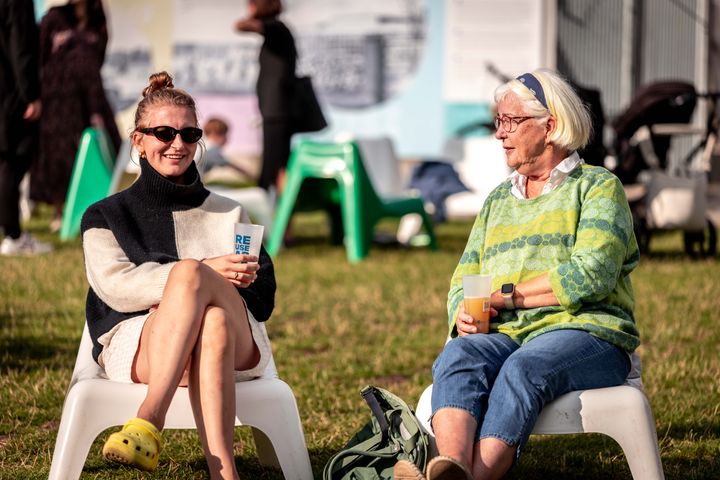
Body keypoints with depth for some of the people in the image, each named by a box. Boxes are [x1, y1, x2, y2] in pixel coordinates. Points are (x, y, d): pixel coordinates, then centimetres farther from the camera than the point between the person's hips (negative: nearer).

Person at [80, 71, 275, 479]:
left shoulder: (229, 213, 27)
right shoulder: (106, 216, 20)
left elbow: (263, 295, 13)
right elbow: (115, 287, 0)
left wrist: (199, 277, -9)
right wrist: (208, 272, -15)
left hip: (237, 343, 2)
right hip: (136, 345, -2)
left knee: (198, 289, -36)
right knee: (197, 287, -39)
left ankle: (149, 425, -53)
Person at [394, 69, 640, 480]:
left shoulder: (598, 187, 7)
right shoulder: (499, 199, 27)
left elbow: (590, 275, -9)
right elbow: (464, 277, 23)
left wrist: (507, 293, -4)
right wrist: (463, 311, -2)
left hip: (585, 332, -4)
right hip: (503, 334, 4)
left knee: (523, 369, -37)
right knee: (458, 358, -30)